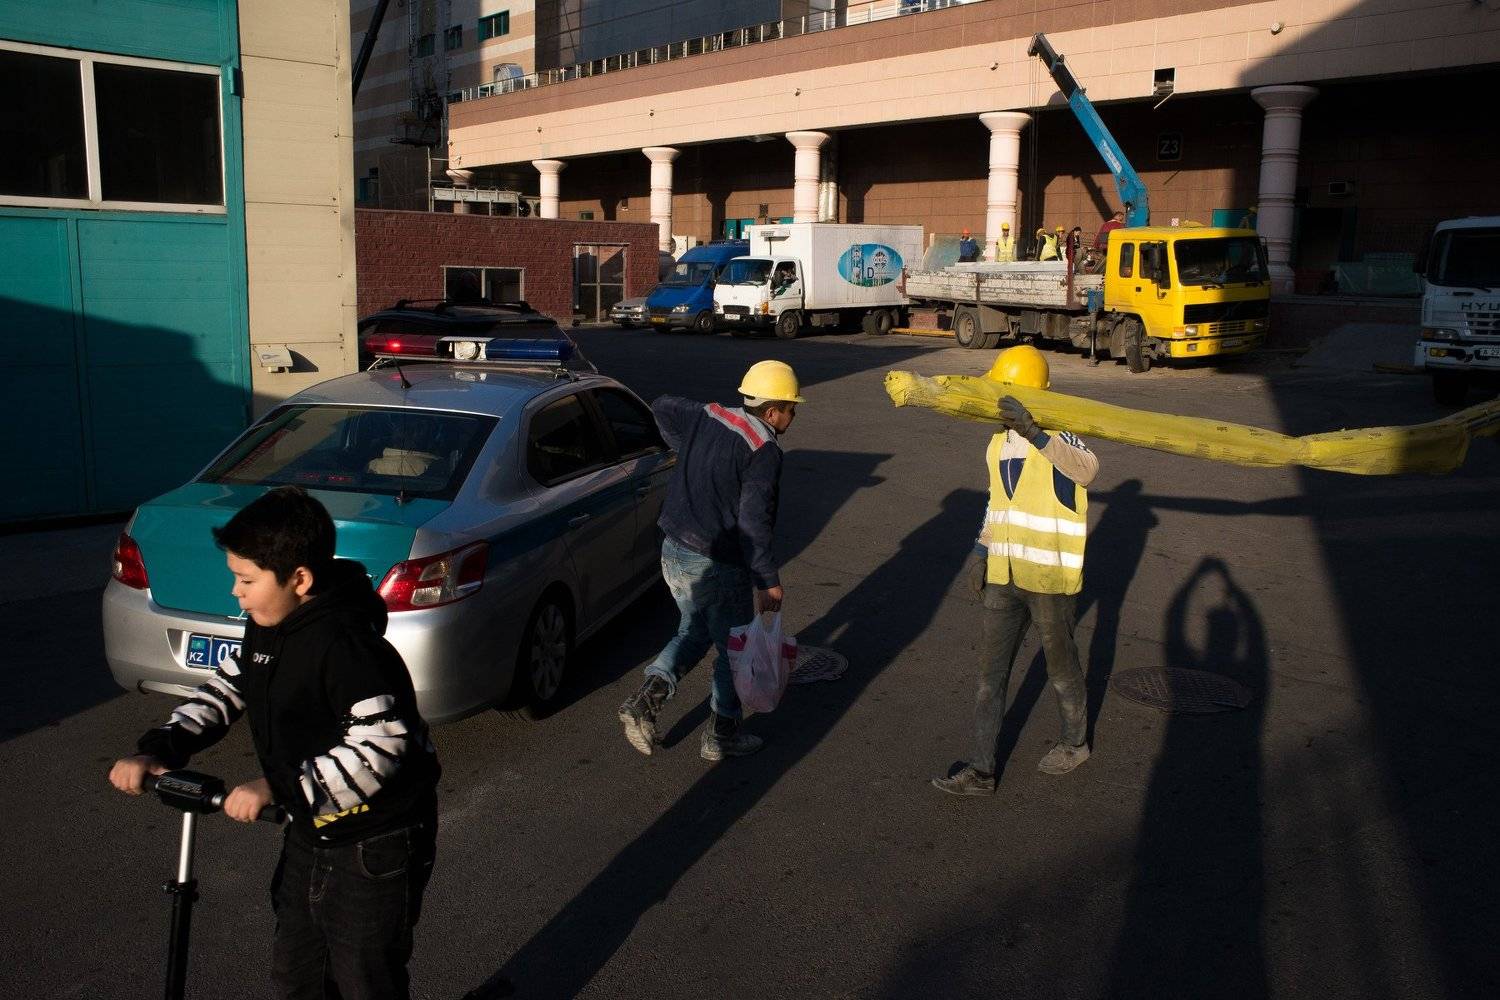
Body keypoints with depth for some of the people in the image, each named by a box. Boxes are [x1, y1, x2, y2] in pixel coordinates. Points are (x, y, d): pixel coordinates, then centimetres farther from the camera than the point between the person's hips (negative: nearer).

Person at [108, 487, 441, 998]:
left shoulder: (344, 646, -28)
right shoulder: (265, 630, 1)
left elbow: (381, 745, -33)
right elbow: (223, 690, 13)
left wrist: (277, 787, -31)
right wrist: (156, 750, -1)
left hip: (374, 848, -9)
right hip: (310, 835, 9)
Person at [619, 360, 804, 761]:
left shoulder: (707, 418, 3)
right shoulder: (764, 452, -18)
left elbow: (662, 406, 21)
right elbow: (753, 523, -24)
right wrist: (768, 581, -18)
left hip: (674, 553, 7)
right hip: (720, 566, -7)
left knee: (694, 632, 25)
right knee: (734, 649, 13)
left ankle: (646, 700, 6)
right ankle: (720, 737, 25)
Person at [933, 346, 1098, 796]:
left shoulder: (1059, 435, -14)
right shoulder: (998, 444, 9)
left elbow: (1085, 470, -38)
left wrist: (1035, 434, -49)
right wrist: (981, 550, 11)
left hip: (1049, 576, -7)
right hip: (1004, 577, 7)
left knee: (1060, 663, 14)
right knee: (990, 672, 6)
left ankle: (1075, 741, 38)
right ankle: (981, 771, 12)